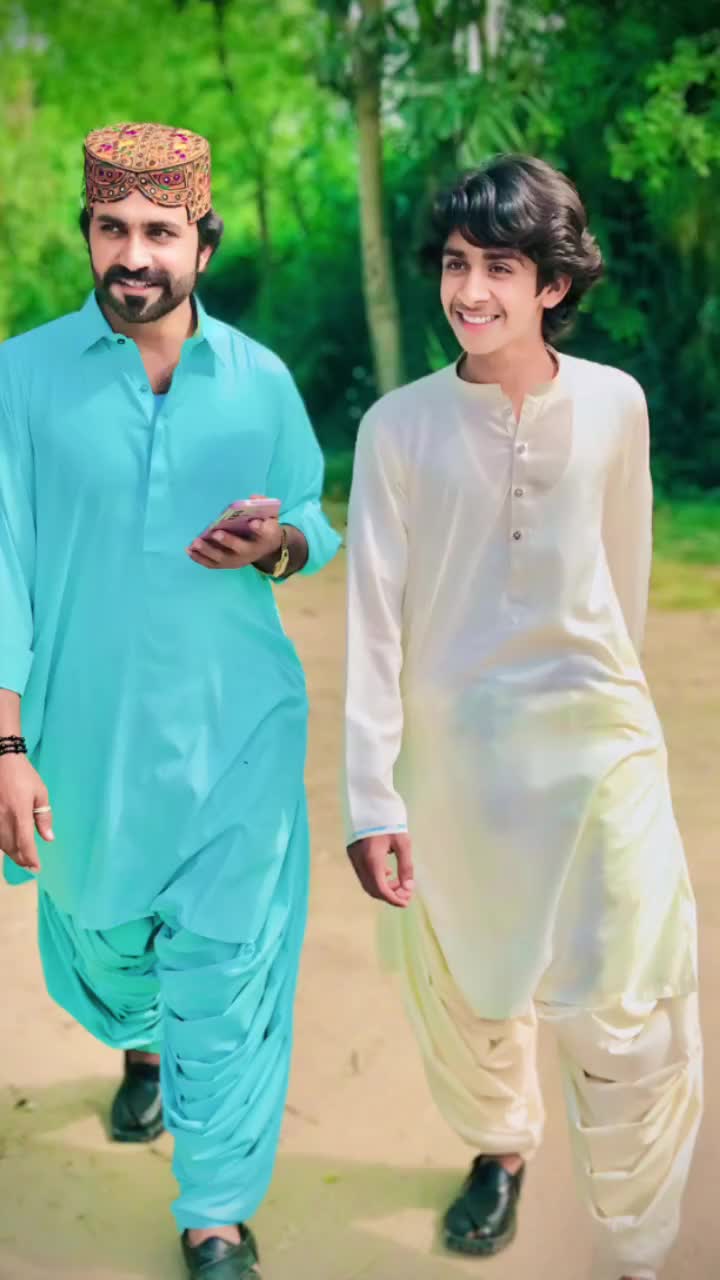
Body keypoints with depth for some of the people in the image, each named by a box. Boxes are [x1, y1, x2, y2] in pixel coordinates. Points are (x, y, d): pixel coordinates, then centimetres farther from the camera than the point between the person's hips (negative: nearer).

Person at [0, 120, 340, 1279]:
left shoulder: (261, 380, 0)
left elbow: (317, 525, 11)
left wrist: (277, 546, -15)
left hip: (237, 728, 0)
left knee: (228, 967, 1)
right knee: (99, 935, 22)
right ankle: (144, 1045, 58)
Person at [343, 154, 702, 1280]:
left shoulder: (614, 405, -2)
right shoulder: (400, 426, -6)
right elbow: (373, 619, -7)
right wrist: (371, 797, -11)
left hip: (598, 744, 0)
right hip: (449, 752, 0)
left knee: (633, 1023, -2)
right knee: (463, 995, 16)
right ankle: (499, 1151, 47)